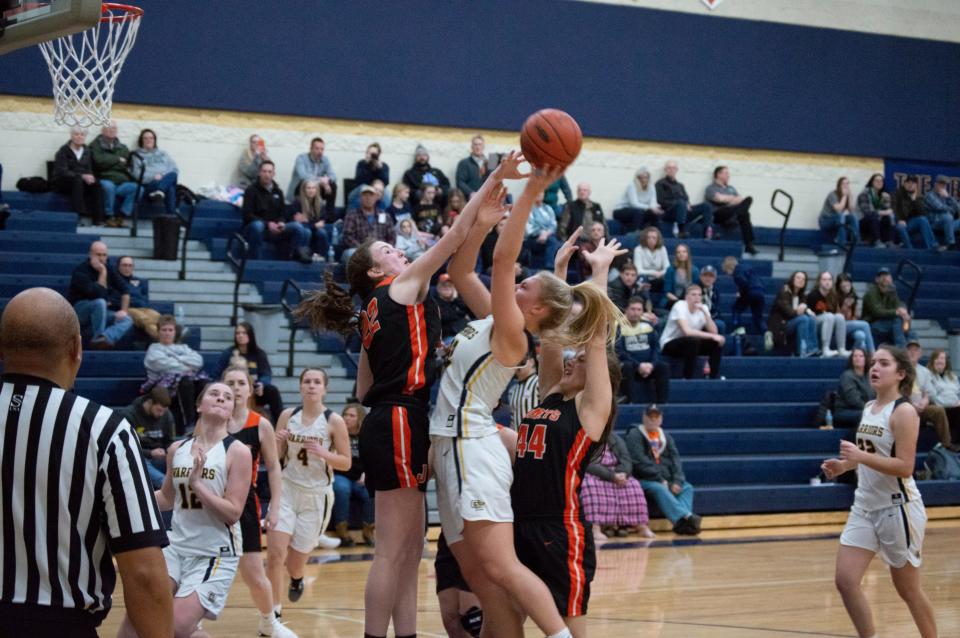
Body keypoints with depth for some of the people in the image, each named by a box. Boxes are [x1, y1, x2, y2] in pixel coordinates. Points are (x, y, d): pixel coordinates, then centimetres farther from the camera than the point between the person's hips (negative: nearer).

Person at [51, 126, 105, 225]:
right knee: (78, 180, -38)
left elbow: (89, 169, 11)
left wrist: (90, 176, -16)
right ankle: (78, 213, -45)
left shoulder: (86, 151, 12)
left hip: (83, 180, 5)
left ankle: (97, 219, -32)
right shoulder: (63, 151, -6)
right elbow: (62, 172, -17)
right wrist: (82, 176, -29)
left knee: (96, 184, -26)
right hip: (62, 182, -5)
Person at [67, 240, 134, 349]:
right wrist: (102, 273, -23)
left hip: (100, 311, 7)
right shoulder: (81, 271, -17)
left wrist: (123, 310, -5)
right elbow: (99, 294, -26)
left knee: (127, 320, -15)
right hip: (79, 310, -7)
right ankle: (98, 338, -29)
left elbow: (125, 291, 7)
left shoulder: (108, 270, 4)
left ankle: (105, 339, -40)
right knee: (100, 303, -37)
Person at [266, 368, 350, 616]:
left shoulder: (334, 421, -9)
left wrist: (324, 453, -23)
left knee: (296, 557, 7)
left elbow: (346, 463, -5)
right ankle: (273, 612, -2)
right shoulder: (288, 416, -1)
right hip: (286, 489, 2)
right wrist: (278, 443, -15)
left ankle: (297, 578, 45)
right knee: (275, 552, -14)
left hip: (316, 495, -1)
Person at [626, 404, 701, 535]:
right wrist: (660, 480, -16)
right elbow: (640, 463, -10)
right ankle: (686, 516, -55)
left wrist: (677, 481, -10)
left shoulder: (666, 437, 20)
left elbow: (675, 460, 9)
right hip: (643, 481, -6)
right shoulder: (635, 435, 1)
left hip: (665, 481, 6)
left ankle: (681, 523, -44)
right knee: (659, 489, -35)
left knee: (687, 487, -19)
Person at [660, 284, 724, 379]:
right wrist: (712, 336, -34)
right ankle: (687, 377, -26)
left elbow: (714, 332, -13)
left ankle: (714, 377, -6)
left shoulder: (702, 308, -2)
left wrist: (704, 312, -22)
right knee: (693, 341, -35)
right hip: (669, 345, -7)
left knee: (717, 342, -11)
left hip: (691, 345, 7)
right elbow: (687, 331, -34)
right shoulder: (680, 306, -20)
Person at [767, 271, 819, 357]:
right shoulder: (784, 292, -9)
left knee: (812, 319, -19)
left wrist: (808, 311, -18)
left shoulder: (802, 295, 12)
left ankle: (812, 349, -25)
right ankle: (804, 351, -35)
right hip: (780, 326, -6)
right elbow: (787, 311, -20)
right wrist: (796, 311, -37)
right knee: (803, 319, -29)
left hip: (792, 325, 6)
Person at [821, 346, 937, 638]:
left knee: (907, 589, 5)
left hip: (898, 508, -7)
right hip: (865, 506, 7)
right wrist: (844, 465, 6)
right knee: (846, 581, -4)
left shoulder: (903, 412, -14)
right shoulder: (869, 408, 10)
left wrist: (861, 456, -29)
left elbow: (905, 467, -21)